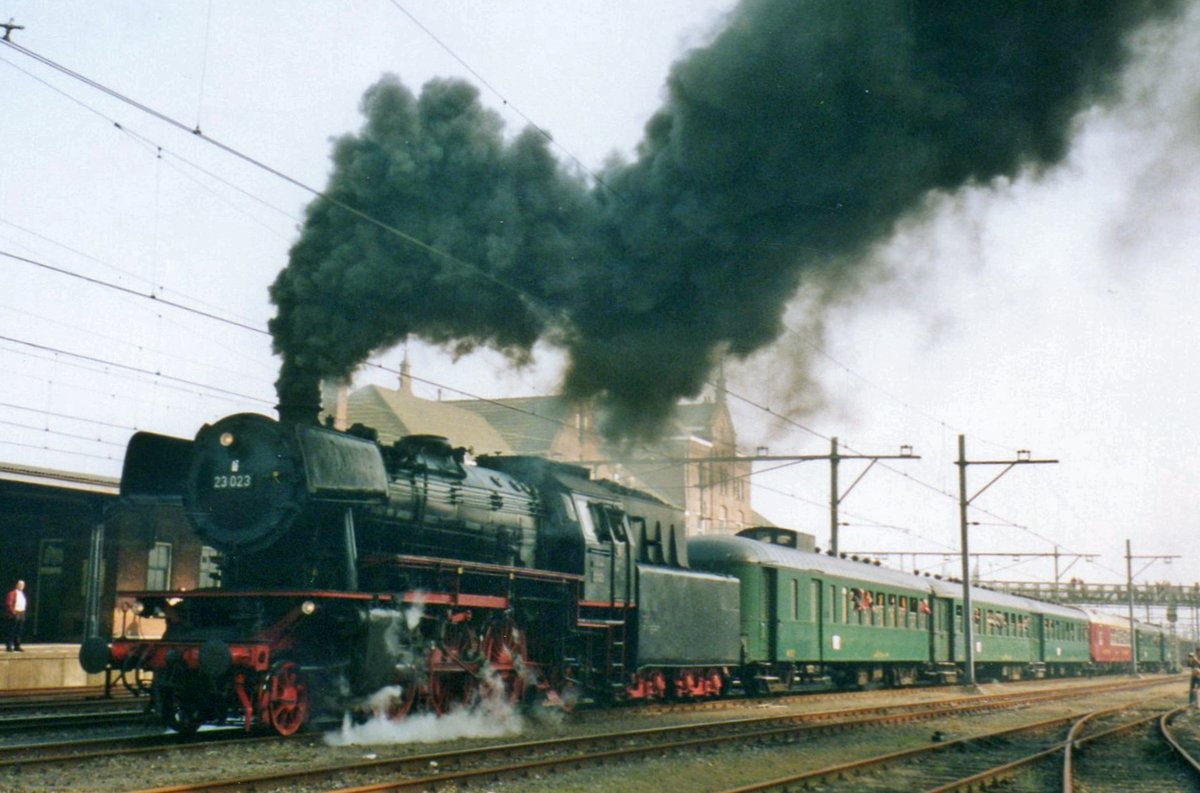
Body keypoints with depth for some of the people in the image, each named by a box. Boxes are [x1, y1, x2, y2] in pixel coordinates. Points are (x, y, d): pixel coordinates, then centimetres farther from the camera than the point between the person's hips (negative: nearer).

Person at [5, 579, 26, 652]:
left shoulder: (22, 593, 17)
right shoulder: (12, 593, -9)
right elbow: (8, 603, -14)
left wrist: (23, 612, 15)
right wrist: (13, 611, -17)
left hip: (21, 613, 8)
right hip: (14, 614, -8)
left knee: (19, 631, 11)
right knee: (12, 631, -8)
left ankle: (17, 646, 16)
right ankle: (9, 646, -6)